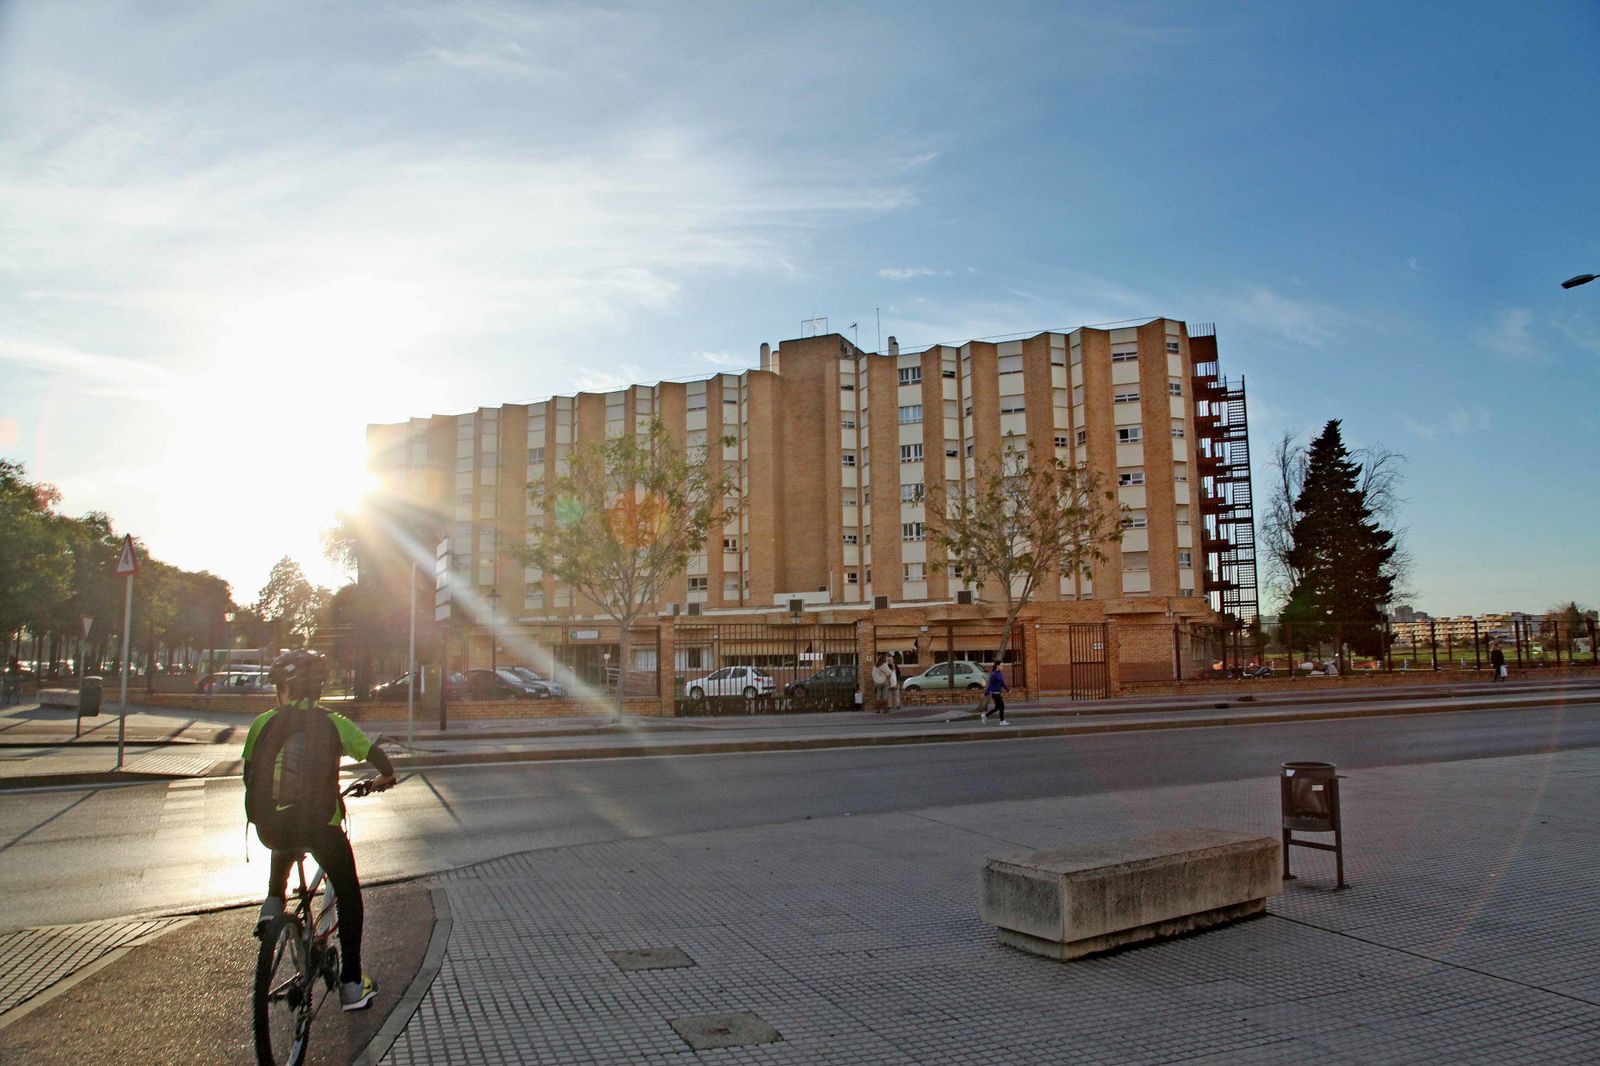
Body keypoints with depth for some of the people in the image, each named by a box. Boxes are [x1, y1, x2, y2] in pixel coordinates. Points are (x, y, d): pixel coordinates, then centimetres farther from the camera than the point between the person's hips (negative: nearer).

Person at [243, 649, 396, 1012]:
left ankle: (273, 902, 21)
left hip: (269, 828, 3)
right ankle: (351, 985, 14)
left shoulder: (263, 723, 3)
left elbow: (248, 775, 11)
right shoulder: (332, 723, 1)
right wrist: (385, 778, 25)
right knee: (348, 896, 16)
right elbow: (377, 756, 2)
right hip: (321, 826, -2)